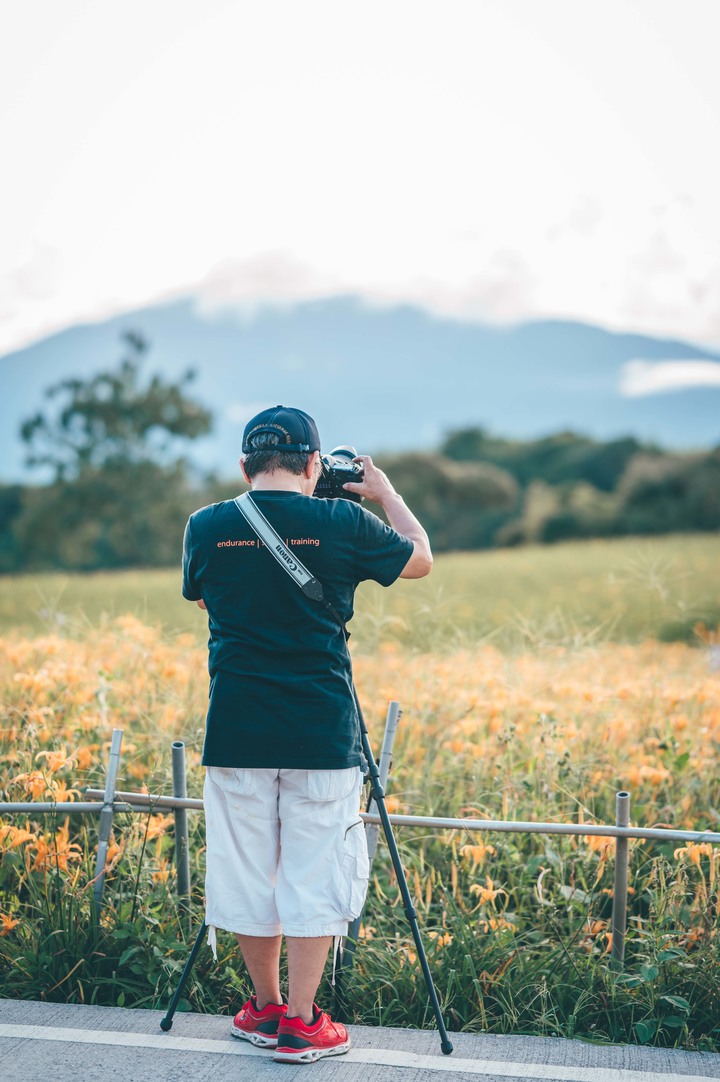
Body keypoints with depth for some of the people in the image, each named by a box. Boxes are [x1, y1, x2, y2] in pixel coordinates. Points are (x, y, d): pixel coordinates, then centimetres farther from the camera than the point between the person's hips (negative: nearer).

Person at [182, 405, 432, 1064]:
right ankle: (300, 1023, 12)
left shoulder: (205, 528, -1)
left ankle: (265, 1008, 26)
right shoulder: (342, 524, -6)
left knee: (249, 871, 13)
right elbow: (420, 559, 11)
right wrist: (385, 491, 25)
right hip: (322, 736, -2)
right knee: (314, 875, 6)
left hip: (236, 733, 2)